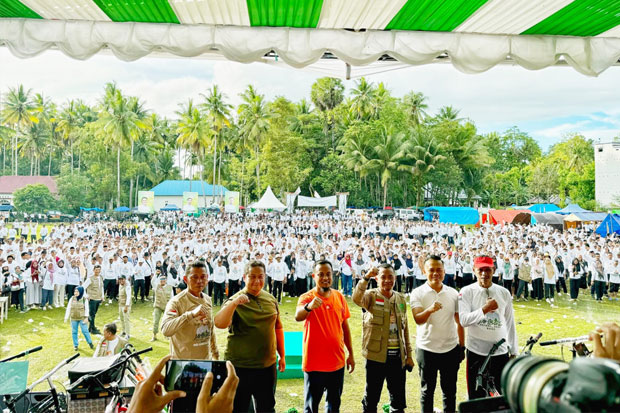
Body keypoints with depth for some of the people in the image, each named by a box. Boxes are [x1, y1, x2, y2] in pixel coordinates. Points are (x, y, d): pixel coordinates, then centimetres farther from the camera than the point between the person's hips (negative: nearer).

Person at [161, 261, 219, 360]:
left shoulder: (208, 300, 7)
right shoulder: (176, 302, -15)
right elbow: (166, 330, -32)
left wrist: (215, 353, 23)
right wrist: (191, 314, -41)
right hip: (183, 362, -6)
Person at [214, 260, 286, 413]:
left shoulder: (271, 299, 5)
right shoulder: (235, 301, -11)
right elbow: (219, 324, -28)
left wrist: (282, 356, 15)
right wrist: (233, 303, -42)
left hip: (268, 365, 4)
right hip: (240, 367, -4)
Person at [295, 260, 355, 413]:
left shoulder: (339, 296, 1)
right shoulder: (307, 297, -14)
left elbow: (345, 326, 10)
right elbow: (298, 317, -35)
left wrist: (351, 354, 11)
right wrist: (309, 307, -56)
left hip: (337, 362, 4)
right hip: (314, 364, -4)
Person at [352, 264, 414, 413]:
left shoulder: (401, 298, 11)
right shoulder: (371, 296, -3)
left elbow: (405, 328, 15)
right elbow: (357, 299, -27)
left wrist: (409, 354, 14)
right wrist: (366, 278, -32)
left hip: (398, 356, 4)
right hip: (376, 355, -4)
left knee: (398, 399, 12)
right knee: (372, 396, 7)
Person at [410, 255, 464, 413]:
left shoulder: (453, 293, 3)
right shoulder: (418, 293, -6)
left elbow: (459, 322, 10)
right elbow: (418, 320, -19)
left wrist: (462, 347, 9)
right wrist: (429, 310, -38)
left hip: (451, 349, 3)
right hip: (426, 350, -2)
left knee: (450, 392, 14)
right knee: (427, 391, 10)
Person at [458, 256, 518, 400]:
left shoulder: (504, 293, 4)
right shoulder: (467, 292, -5)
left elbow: (510, 323, 9)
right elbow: (463, 320, -15)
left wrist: (514, 351, 10)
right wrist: (485, 309, -22)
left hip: (501, 352, 2)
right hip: (476, 353, -2)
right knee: (477, 398, 8)